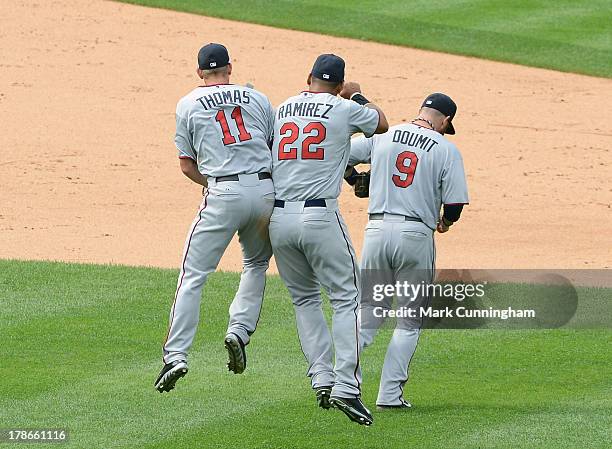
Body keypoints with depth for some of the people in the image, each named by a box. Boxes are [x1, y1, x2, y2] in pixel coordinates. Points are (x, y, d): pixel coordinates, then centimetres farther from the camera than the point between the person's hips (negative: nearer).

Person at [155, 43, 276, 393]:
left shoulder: (189, 105, 10)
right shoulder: (257, 98, 15)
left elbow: (187, 165, 10)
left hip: (223, 195, -2)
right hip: (265, 190, 3)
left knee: (193, 275, -1)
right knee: (256, 264, 25)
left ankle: (177, 354, -9)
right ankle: (240, 330, 7)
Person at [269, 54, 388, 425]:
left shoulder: (282, 110, 14)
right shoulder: (345, 109, 1)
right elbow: (381, 124, 20)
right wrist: (358, 96, 37)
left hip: (278, 218, 5)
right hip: (320, 216, -5)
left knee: (305, 299, 18)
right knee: (346, 298, 1)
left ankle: (322, 380, 8)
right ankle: (346, 387, -11)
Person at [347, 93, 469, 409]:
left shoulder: (382, 136, 8)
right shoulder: (447, 150, -1)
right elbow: (455, 202, -7)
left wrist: (356, 181, 33)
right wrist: (445, 222, 16)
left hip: (377, 229, 3)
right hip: (416, 235, -3)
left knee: (368, 312, 12)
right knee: (409, 321, 9)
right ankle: (390, 394, 2)